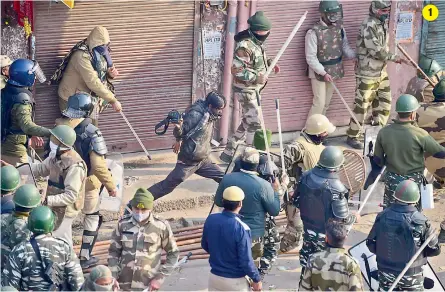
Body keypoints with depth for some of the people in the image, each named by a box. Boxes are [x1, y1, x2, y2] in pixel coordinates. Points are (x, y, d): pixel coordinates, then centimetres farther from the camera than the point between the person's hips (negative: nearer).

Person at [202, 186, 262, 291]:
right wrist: (256, 279, -5)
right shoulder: (241, 228, -25)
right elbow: (246, 261, -20)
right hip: (235, 281, -5)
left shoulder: (210, 220, -8)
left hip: (214, 277, 5)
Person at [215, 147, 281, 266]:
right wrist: (276, 191, 2)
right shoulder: (263, 185, -21)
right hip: (253, 236, -3)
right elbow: (275, 211, -10)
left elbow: (218, 202, 7)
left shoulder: (227, 179, -9)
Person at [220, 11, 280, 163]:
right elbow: (236, 70, -27)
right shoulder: (245, 46, -25)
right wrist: (256, 78, -28)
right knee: (255, 124, -7)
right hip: (246, 90, -10)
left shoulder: (257, 42, 5)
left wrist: (270, 64, 2)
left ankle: (228, 153, 26)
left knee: (247, 122, 17)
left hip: (254, 89, 10)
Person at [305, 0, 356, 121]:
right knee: (319, 103, -5)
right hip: (318, 72, -6)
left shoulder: (340, 29, -2)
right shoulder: (313, 32, -21)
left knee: (326, 103, 14)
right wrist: (323, 73, -22)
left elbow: (346, 48, 4)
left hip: (334, 71, 6)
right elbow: (311, 58, -19)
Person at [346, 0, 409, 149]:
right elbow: (376, 50, -23)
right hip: (367, 73, -9)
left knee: (384, 102, 15)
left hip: (381, 71, 9)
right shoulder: (369, 25, -20)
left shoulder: (383, 23, 8)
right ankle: (353, 136, 7)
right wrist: (394, 58, -15)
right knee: (362, 105, -3)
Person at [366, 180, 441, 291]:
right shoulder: (421, 221, -21)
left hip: (385, 271, 3)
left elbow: (371, 244, -3)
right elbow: (434, 249, -11)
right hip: (410, 274, -3)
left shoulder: (382, 216, -13)